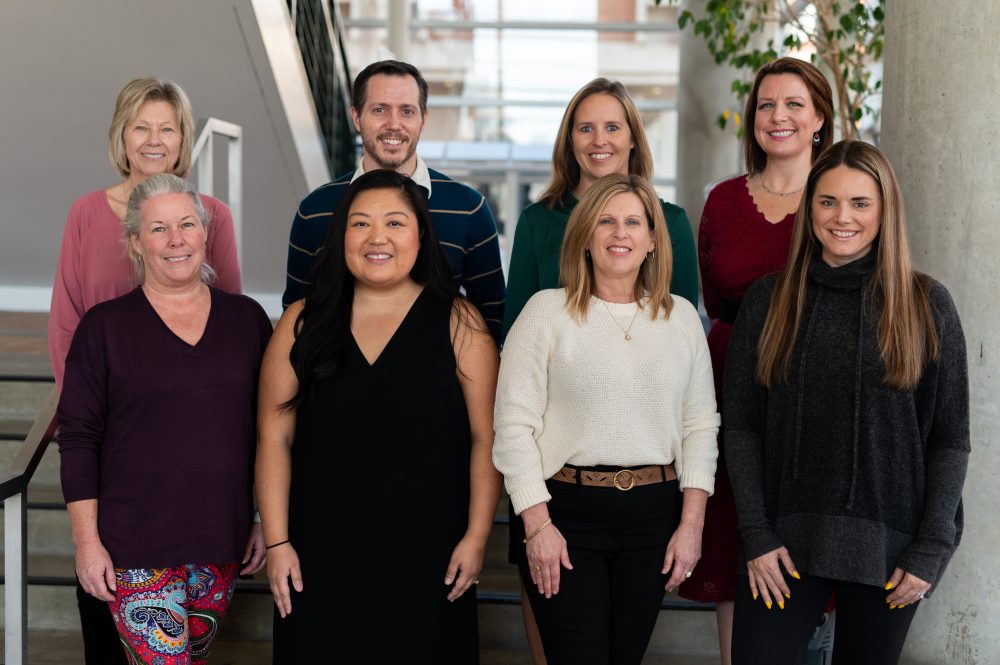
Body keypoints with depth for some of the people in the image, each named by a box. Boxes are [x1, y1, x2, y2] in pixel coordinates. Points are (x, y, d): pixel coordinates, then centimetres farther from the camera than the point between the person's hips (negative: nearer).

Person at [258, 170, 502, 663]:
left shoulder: (457, 322, -1)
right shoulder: (303, 323, 4)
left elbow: (486, 438, -2)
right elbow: (275, 438, 3)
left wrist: (476, 538, -8)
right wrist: (277, 542, -2)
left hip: (425, 554, -1)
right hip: (320, 556, 1)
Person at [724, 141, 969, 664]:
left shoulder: (927, 304, 0)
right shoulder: (768, 300, 3)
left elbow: (951, 438, 0)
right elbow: (741, 427, 2)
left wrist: (931, 548, -5)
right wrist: (756, 534, -6)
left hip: (888, 542, 0)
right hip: (786, 539, 1)